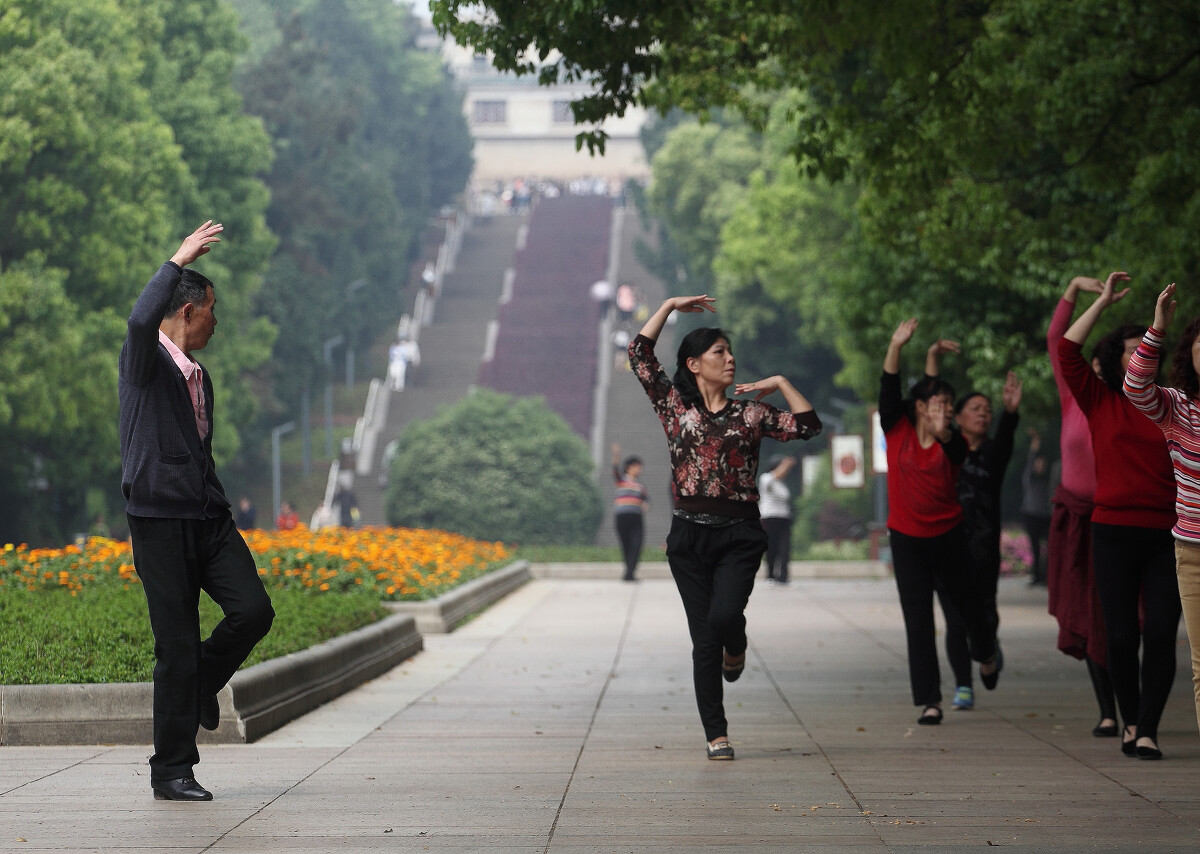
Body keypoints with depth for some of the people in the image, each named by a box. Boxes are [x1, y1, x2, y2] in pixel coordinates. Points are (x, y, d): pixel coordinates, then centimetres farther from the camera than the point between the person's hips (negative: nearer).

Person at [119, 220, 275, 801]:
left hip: (210, 518, 7)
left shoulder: (199, 377, 20)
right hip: (159, 519, -7)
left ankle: (201, 682, 18)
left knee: (253, 610, -12)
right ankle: (171, 771, 6)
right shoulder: (146, 361, -4)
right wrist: (179, 260, -24)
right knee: (177, 645, -5)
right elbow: (142, 321, -28)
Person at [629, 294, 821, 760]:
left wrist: (780, 383, -1)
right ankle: (716, 736, 10)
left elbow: (807, 425, -4)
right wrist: (670, 306, 5)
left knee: (726, 615, -23)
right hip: (689, 535, 1)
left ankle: (735, 648, 16)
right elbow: (640, 354, 2)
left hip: (739, 534, 0)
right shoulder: (674, 405, 6)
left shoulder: (750, 413, 6)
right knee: (704, 640, 0)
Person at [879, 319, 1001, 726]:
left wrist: (942, 432, -47)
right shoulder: (897, 431, -4)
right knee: (918, 621, -3)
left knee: (967, 601, 16)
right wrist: (896, 347, -25)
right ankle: (929, 701, 0)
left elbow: (953, 448, -27)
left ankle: (987, 654, 48)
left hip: (947, 536, 1)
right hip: (906, 537, -1)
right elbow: (889, 389, -14)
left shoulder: (953, 442, -4)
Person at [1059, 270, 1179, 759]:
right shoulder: (1101, 403, 7)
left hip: (1167, 534, 0)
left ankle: (1147, 732, -6)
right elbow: (1067, 351, 0)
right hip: (1115, 531, 0)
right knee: (1122, 636, 1)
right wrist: (1104, 301, 1)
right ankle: (1129, 721, 21)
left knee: (1161, 633, -8)